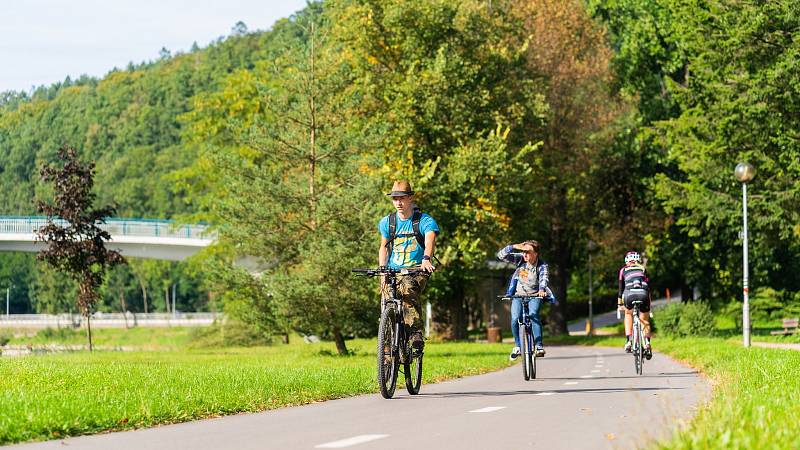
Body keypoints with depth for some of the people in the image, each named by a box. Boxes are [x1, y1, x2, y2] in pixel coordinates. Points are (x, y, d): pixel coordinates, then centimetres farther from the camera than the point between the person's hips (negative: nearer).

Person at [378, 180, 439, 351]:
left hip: (417, 272, -3)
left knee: (408, 289, -36)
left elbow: (430, 241, -24)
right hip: (393, 272, 3)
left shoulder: (425, 221, -5)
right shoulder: (387, 222, 8)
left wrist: (426, 259, -45)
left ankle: (416, 333, -30)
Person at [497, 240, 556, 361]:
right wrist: (513, 247, -30)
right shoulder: (520, 259, -9)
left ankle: (539, 346, -30)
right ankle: (518, 346, 3)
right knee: (515, 319, -18)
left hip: (534, 296, -2)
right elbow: (501, 255, -13)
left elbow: (544, 278, -35)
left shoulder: (542, 265, -17)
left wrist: (542, 290, -56)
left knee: (533, 315, -29)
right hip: (518, 295, 2)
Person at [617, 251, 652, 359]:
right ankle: (647, 344, -5)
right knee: (645, 321, 17)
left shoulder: (623, 270, 27)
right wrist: (649, 304, 41)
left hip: (629, 293, -1)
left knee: (628, 314, 28)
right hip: (643, 294, 1)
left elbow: (621, 288, 29)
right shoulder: (643, 269, 30)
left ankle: (628, 341, 12)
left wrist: (619, 304, 37)